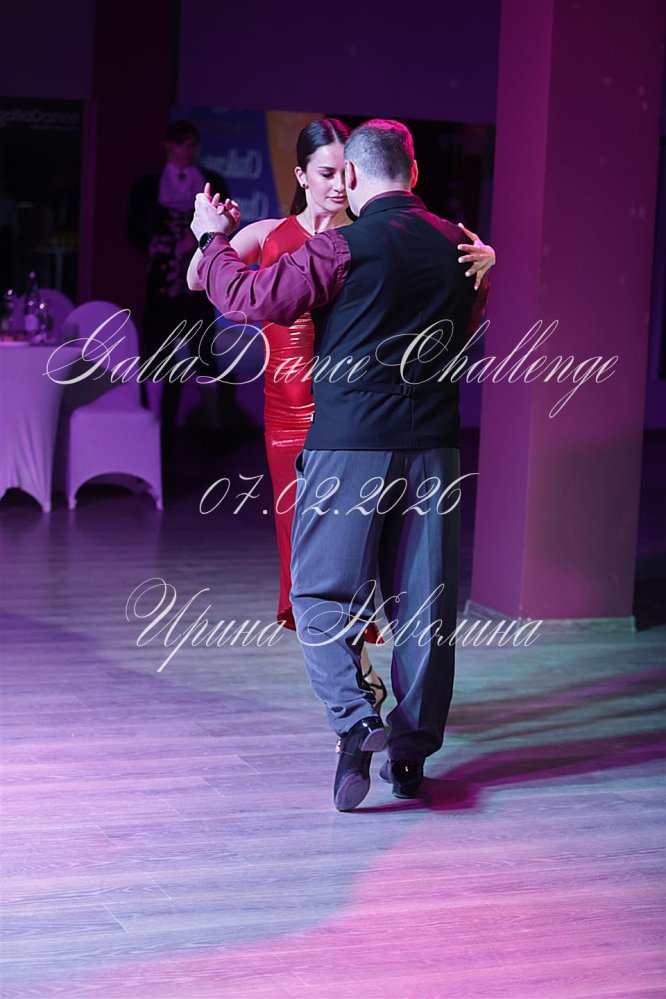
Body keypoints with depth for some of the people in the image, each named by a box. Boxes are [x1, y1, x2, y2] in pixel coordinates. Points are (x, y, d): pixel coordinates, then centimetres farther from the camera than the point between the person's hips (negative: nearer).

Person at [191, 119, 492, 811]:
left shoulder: (344, 247, -11)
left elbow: (252, 299, -8)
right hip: (432, 444, 5)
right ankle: (412, 753, 13)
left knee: (323, 593, 4)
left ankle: (356, 722, -14)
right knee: (422, 599, 8)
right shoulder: (456, 245, 7)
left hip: (350, 443, -5)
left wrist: (211, 240, 8)